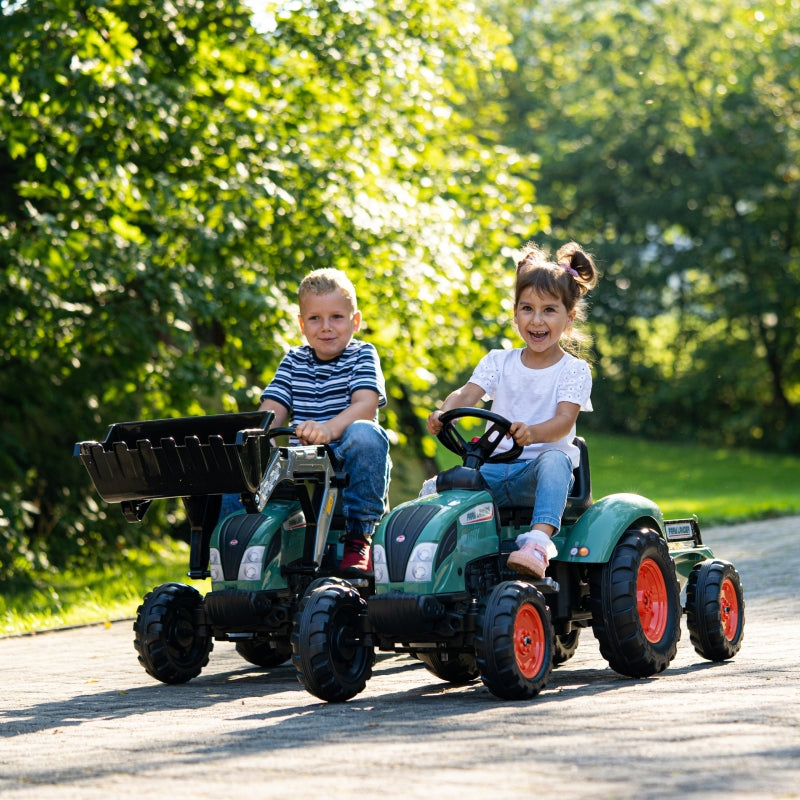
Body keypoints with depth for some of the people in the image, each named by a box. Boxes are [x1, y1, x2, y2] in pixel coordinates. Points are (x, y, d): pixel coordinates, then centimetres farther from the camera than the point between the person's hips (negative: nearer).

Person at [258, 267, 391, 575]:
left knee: (364, 433, -37)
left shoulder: (363, 355, 4)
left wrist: (329, 428, -38)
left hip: (349, 464, -3)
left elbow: (365, 405, -15)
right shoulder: (294, 361, 16)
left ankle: (359, 537, -26)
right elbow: (270, 411, 6)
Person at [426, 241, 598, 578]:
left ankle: (539, 541, -55)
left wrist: (533, 432, -38)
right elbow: (467, 393, -3)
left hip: (539, 469, -3)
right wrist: (443, 414, -28)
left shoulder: (574, 370, 2)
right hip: (494, 469, 3)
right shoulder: (499, 362, 13)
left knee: (555, 459, -39)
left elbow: (564, 420, -14)